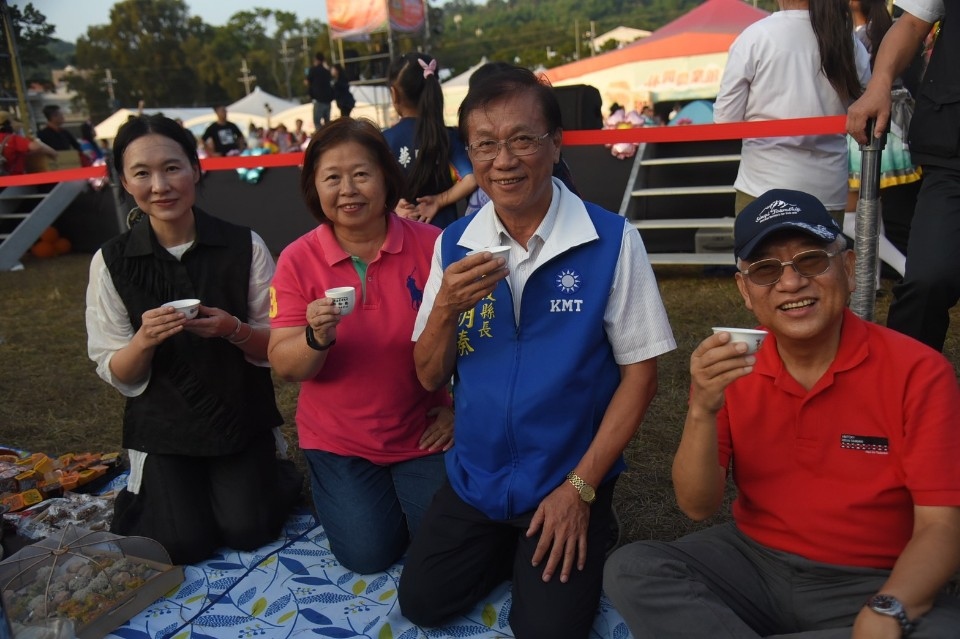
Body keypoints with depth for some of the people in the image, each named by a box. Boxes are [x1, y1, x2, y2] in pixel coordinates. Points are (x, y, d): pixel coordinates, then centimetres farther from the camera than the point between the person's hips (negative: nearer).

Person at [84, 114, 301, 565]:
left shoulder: (244, 246, -10)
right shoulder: (111, 261, -8)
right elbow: (115, 374, -5)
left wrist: (235, 330, -26)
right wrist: (144, 339, -26)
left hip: (242, 418, 0)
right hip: (162, 427, 1)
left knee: (248, 532, -10)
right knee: (183, 544, -7)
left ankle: (277, 476, 22)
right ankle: (147, 494, 25)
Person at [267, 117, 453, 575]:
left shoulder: (431, 245, -15)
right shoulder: (297, 260, -11)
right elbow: (284, 367, -11)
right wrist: (317, 337, -31)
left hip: (421, 434, 0)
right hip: (339, 439, 1)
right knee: (368, 553, -2)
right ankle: (336, 488, 29)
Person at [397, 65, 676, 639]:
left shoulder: (612, 241, -15)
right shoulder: (455, 245, -3)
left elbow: (640, 373, -10)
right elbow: (431, 377, -1)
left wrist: (580, 487, -13)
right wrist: (445, 308, -22)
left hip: (568, 482, -3)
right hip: (475, 477, 4)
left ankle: (587, 539, 20)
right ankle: (505, 546, 29)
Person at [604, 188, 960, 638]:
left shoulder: (918, 372, -11)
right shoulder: (727, 367, -4)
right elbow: (697, 507, -8)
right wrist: (702, 411, -25)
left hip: (874, 582, -1)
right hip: (753, 562, 1)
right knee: (630, 570, -21)